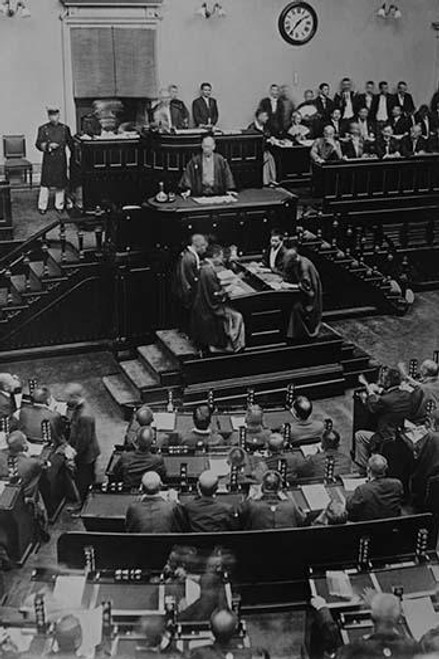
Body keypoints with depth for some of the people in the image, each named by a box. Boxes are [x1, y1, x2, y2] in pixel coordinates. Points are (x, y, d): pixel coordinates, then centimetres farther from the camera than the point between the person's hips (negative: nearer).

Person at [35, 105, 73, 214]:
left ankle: (59, 205, 19)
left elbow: (70, 144, 12)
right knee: (45, 183, -1)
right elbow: (38, 144, 0)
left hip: (61, 160, 2)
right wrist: (48, 145, -17)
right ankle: (42, 206, 8)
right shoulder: (43, 129, 2)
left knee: (61, 183, 6)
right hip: (48, 159, -1)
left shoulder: (65, 128, 6)